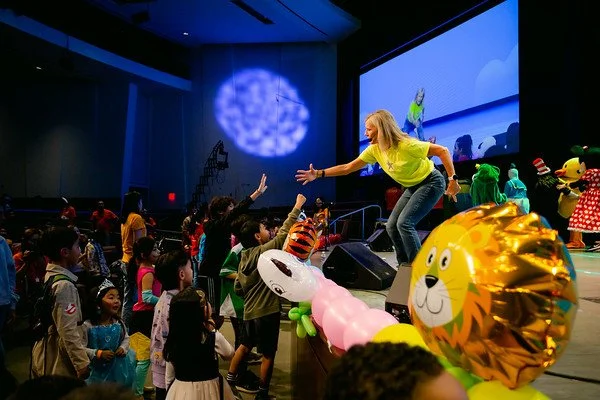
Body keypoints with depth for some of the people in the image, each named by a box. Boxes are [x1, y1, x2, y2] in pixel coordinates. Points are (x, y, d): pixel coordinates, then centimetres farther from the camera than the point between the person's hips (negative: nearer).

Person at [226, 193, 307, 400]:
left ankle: (231, 378, 34)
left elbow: (238, 288, 10)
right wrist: (297, 206, -9)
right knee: (268, 354, 5)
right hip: (267, 311, -7)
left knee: (245, 345, 26)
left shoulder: (244, 257, 6)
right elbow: (284, 232, -15)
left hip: (250, 311, 8)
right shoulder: (265, 251, -15)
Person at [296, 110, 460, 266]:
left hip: (431, 182, -8)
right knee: (391, 226, 2)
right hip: (412, 187, 8)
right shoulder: (374, 150, -8)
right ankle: (406, 267, 16)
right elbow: (348, 167, -4)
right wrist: (318, 174, -10)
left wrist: (452, 179, -26)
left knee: (404, 223, -21)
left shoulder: (406, 145, -29)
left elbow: (442, 150, -25)